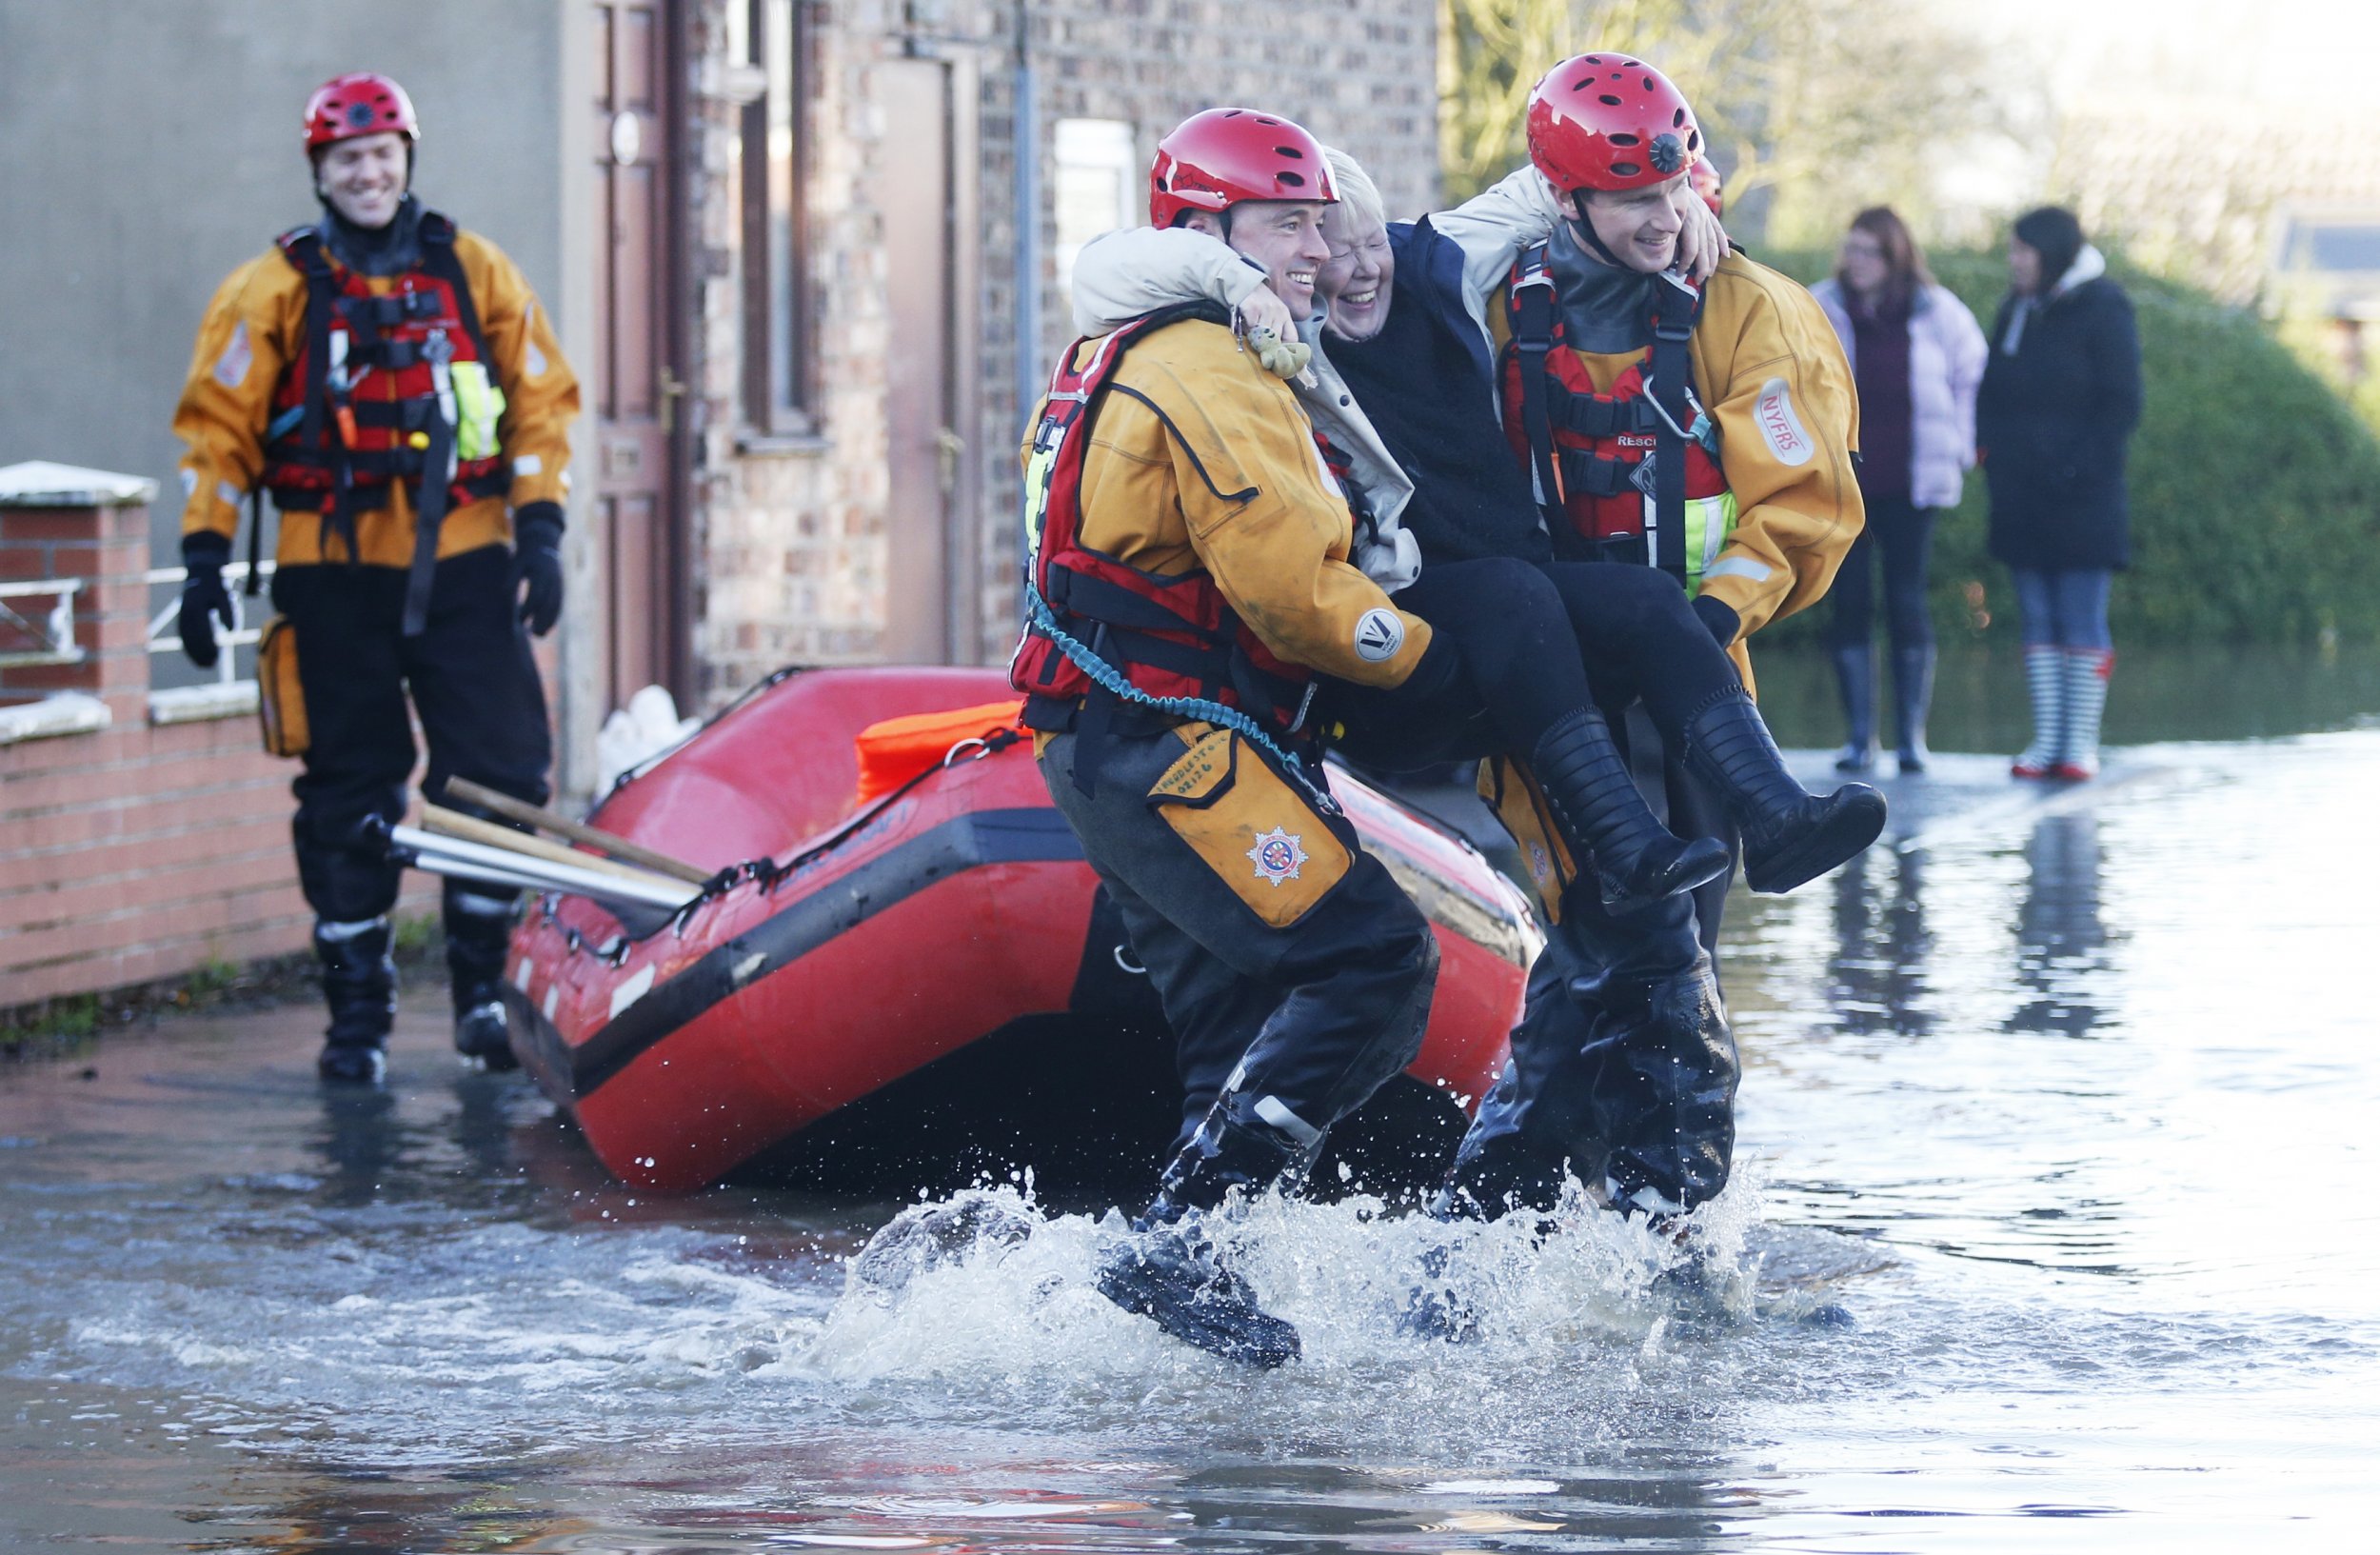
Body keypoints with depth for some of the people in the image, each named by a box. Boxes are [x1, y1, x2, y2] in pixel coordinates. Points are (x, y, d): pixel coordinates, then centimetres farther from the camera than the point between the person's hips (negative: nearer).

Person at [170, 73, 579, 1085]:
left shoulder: (474, 273, 8)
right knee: (348, 794, 2)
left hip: (462, 565, 1)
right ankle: (357, 1009, 9)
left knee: (501, 774, -4)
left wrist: (540, 530, 1)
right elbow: (217, 424, 4)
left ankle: (484, 990, 9)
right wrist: (205, 555, -4)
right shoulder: (275, 290, 4)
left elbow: (541, 399, 10)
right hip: (333, 572, -1)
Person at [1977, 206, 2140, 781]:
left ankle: (2081, 742, -1)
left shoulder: (2102, 309, -6)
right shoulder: (2016, 312, 13)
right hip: (2020, 498, 6)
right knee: (2038, 622, 7)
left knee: (2082, 621, -3)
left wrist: (2082, 465, -16)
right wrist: (1991, 450, 1)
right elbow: (1992, 394, 18)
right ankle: (2047, 739, 10)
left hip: (2082, 501, -6)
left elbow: (2122, 404, -8)